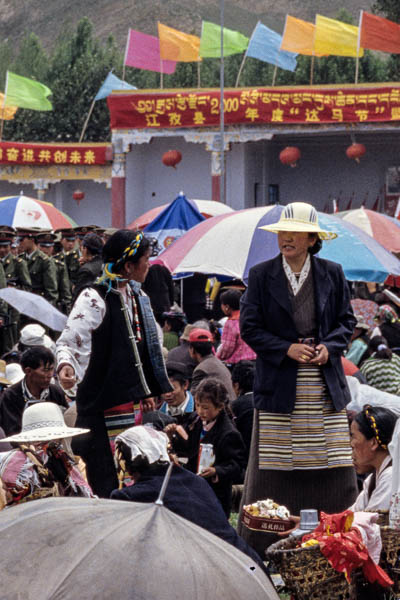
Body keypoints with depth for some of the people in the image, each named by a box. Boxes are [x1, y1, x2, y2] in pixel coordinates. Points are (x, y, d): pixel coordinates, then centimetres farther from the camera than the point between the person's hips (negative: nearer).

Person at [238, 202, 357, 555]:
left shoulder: (332, 274, 6)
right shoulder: (261, 275, 1)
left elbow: (347, 321, 11)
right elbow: (250, 327, 1)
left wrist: (328, 347, -8)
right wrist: (287, 349, -12)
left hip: (325, 386, 2)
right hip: (279, 385, -2)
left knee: (333, 466, 2)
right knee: (274, 467, -2)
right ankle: (264, 546, 5)